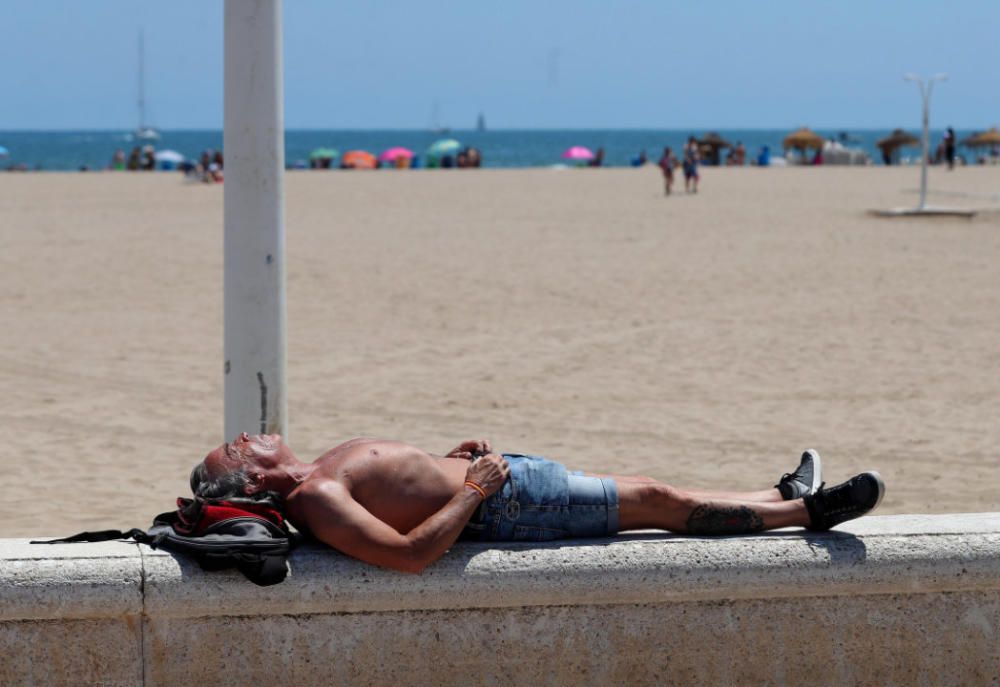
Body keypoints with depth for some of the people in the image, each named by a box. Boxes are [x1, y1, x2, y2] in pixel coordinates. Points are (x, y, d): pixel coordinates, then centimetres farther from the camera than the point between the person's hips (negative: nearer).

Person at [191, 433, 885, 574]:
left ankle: (785, 497, 32)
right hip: (504, 504, -10)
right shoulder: (314, 501, -23)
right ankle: (807, 510, 14)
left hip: (490, 475, 10)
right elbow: (409, 552, -33)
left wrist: (447, 461, 10)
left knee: (654, 493, 17)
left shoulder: (319, 472, 8)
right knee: (662, 502, 0)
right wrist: (472, 490, -24)